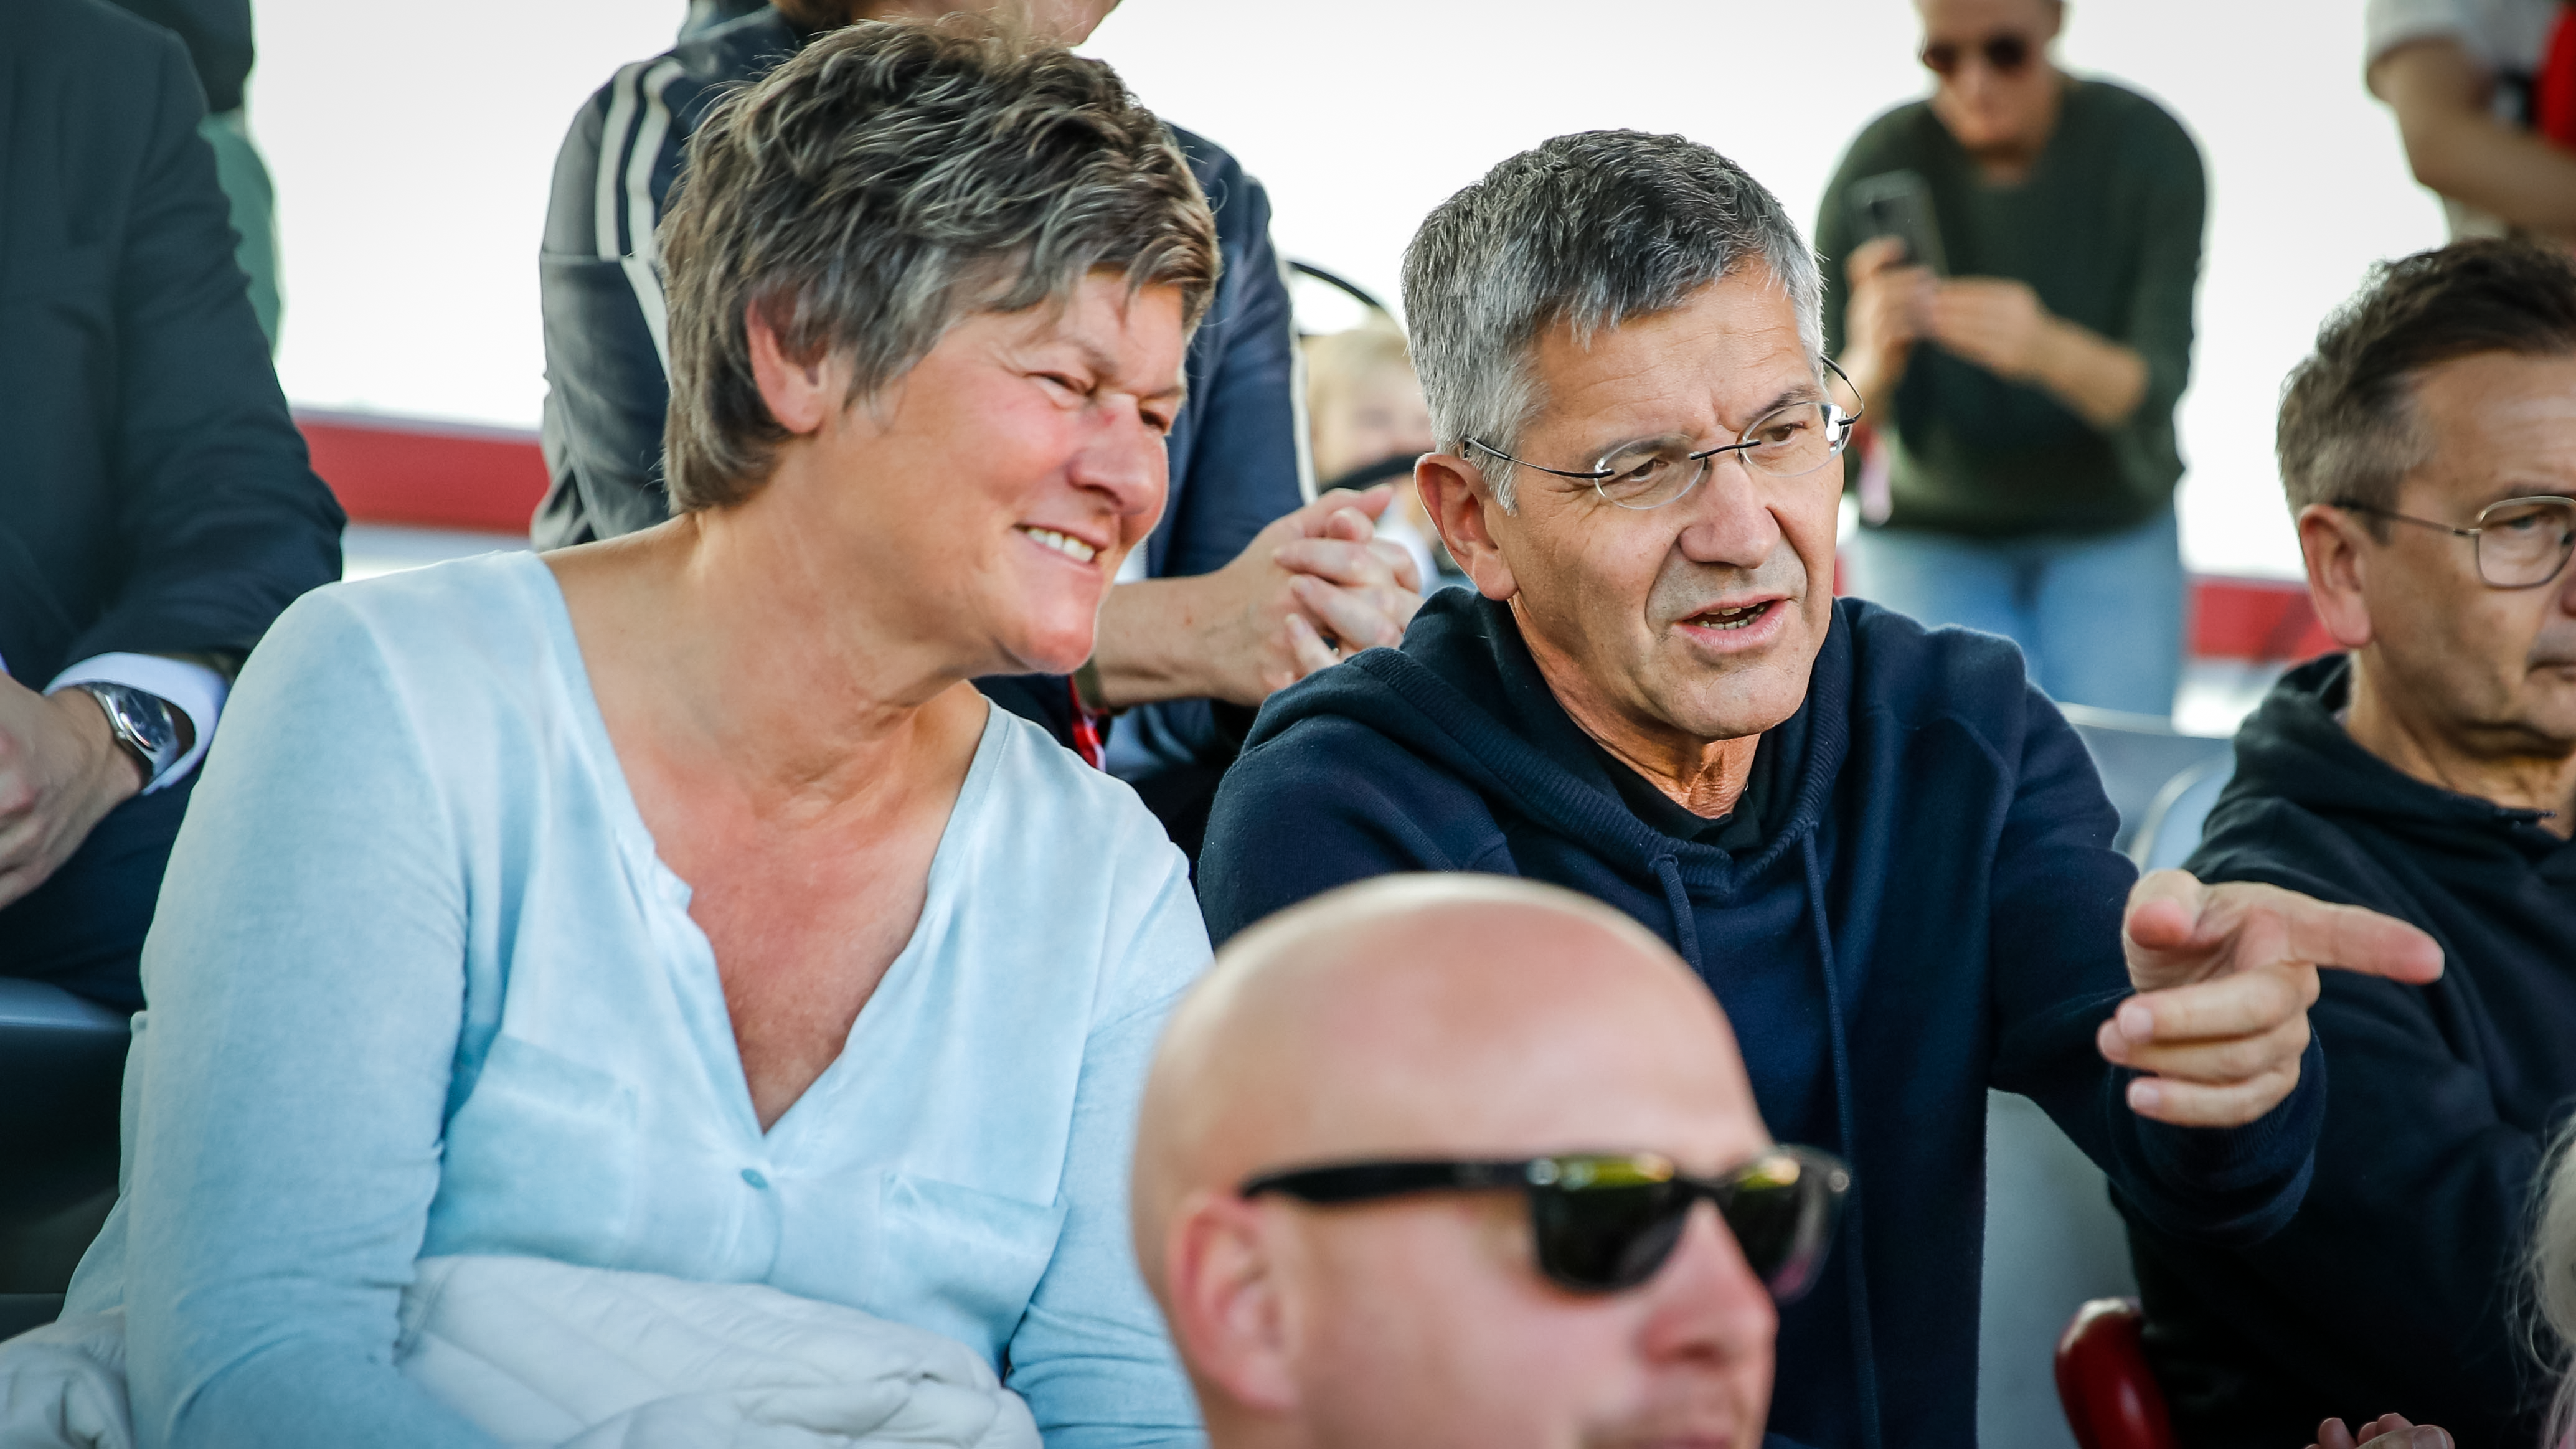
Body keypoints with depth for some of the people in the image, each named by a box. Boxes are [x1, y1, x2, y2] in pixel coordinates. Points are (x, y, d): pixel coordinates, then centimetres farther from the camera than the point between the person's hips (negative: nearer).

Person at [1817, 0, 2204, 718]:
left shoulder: (2149, 149, -16)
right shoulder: (1877, 170, -18)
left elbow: (2156, 389, -25)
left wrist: (2050, 351, -47)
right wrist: (1872, 367, -43)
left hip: (2112, 531, 1)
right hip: (1931, 538, -1)